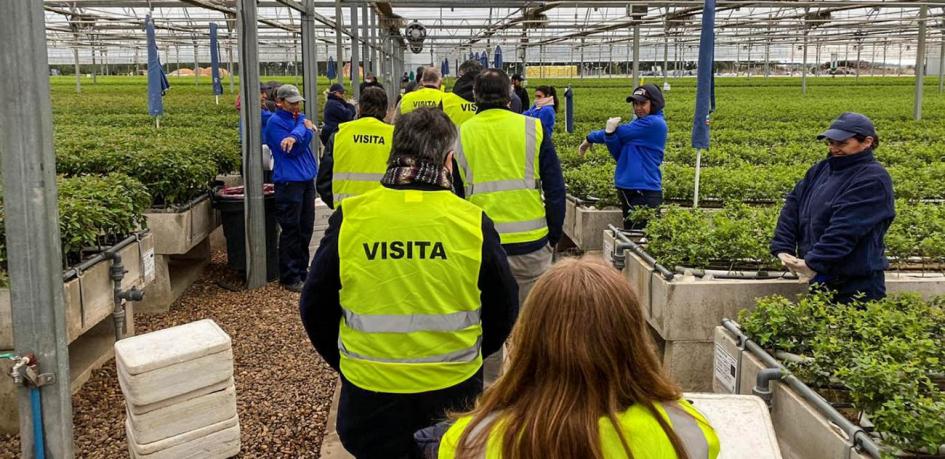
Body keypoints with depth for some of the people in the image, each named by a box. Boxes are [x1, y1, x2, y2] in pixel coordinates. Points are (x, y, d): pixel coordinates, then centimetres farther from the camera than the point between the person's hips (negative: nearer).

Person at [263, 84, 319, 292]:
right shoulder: (275, 122, -7)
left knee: (306, 228, 13)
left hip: (307, 179, 7)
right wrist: (306, 129, -5)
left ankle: (301, 271, 25)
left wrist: (295, 137, -28)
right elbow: (293, 150, -15)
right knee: (291, 231, -3)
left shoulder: (300, 118, 14)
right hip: (289, 182, -7)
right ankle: (290, 278, 4)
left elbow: (307, 135, -9)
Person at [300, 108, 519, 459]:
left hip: (368, 392, 0)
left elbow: (315, 307, -1)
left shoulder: (349, 219, -11)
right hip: (454, 390, 0)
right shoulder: (473, 222, -11)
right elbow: (504, 309, 1)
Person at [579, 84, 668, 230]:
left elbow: (621, 132, -10)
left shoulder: (654, 123, -10)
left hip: (645, 192, -9)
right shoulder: (638, 124, 15)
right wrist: (610, 133, -13)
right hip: (627, 189, 9)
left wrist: (590, 138, 3)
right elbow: (619, 155, 6)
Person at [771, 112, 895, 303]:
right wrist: (782, 249, -6)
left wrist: (813, 262, -25)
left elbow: (846, 228, -22)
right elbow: (793, 206, 5)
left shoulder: (872, 179, -13)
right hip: (818, 279, 7)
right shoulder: (821, 169, 10)